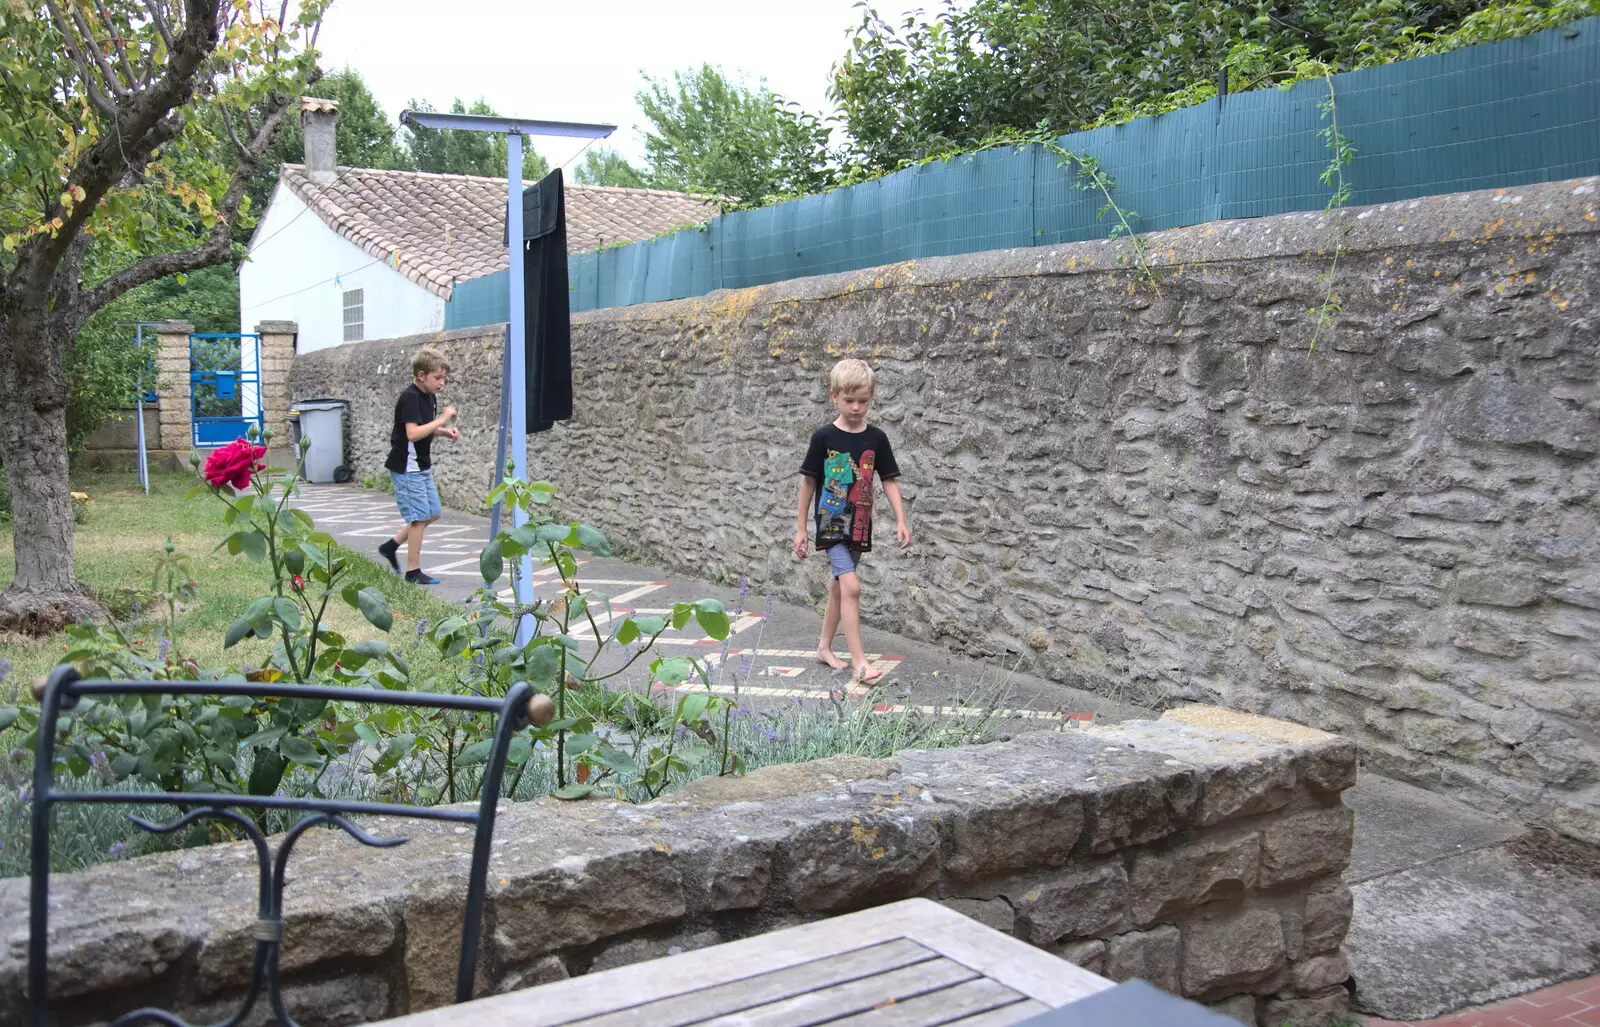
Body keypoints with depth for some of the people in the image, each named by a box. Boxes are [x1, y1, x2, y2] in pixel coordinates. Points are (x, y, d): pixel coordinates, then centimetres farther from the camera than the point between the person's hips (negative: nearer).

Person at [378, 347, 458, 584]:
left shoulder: (430, 397, 9)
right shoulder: (410, 398, -19)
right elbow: (413, 433, -30)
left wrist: (445, 431, 3)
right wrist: (442, 419, -26)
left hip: (422, 466, 9)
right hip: (407, 467, -9)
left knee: (433, 513, 13)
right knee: (419, 517, -6)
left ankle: (390, 547, 24)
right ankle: (413, 571, 3)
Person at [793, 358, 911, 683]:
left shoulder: (876, 439, 1)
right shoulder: (824, 437, -8)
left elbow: (890, 481, 3)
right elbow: (808, 482, -2)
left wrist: (901, 520, -8)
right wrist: (801, 528, 0)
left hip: (859, 526, 4)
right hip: (830, 523, -4)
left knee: (839, 586, 15)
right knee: (851, 586, -16)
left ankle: (825, 647, 32)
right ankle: (859, 661, -15)